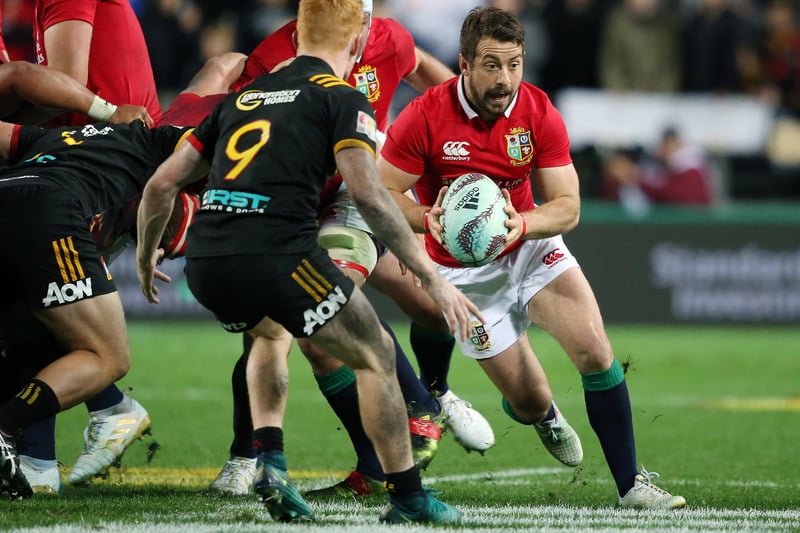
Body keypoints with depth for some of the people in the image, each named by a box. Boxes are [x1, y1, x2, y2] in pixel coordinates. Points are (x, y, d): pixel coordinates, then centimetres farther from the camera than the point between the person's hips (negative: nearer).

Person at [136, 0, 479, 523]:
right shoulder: (342, 98, 6)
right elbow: (368, 194, -9)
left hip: (205, 264, 6)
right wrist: (433, 278, -7)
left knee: (270, 332, 38)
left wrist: (146, 255, 39)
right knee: (375, 355, 13)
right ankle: (407, 495, 12)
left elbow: (163, 182, 23)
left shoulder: (246, 95, 23)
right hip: (277, 257, -6)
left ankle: (270, 460, 23)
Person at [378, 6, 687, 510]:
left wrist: (522, 224, -32)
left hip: (531, 248, 2)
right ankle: (544, 415, 41)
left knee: (595, 351, -19)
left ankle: (630, 484, -7)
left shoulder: (540, 113, -13)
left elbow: (568, 206, -12)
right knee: (530, 402, -1)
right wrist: (427, 218, -33)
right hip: (466, 273, -2)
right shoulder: (424, 118, -20)